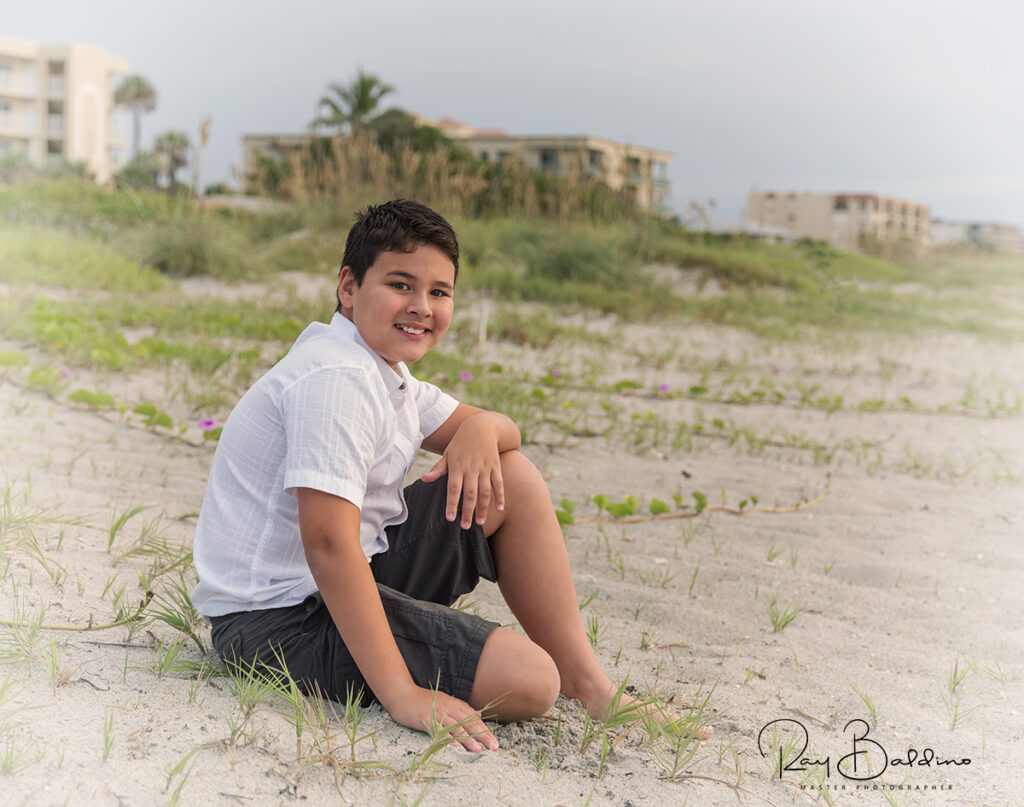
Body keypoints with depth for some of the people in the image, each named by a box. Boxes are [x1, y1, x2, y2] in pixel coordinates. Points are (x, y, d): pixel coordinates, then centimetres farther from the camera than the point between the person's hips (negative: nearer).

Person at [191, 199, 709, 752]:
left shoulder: (386, 371, 10)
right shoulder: (335, 379, -22)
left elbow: (504, 430, 18)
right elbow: (327, 541, -31)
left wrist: (479, 428, -9)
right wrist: (401, 694, -34)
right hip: (285, 618, -11)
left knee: (515, 479, 9)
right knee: (527, 682, -24)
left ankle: (588, 683, 10)